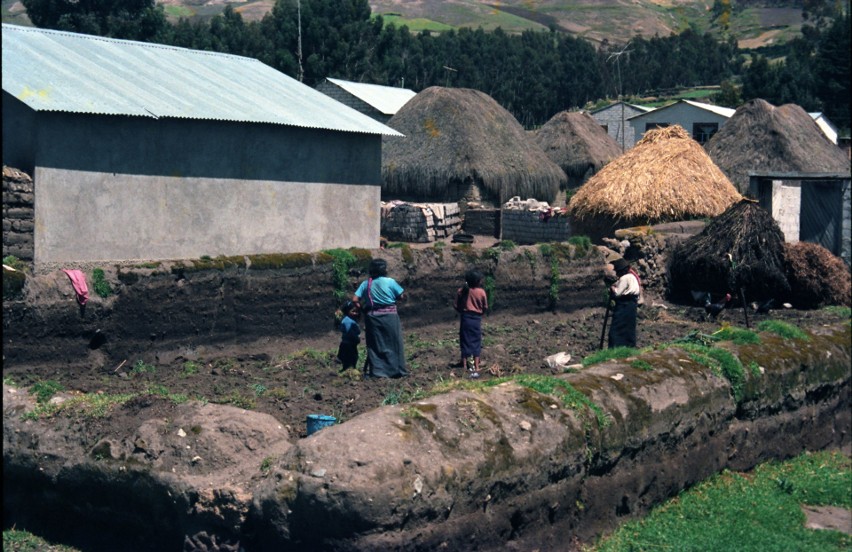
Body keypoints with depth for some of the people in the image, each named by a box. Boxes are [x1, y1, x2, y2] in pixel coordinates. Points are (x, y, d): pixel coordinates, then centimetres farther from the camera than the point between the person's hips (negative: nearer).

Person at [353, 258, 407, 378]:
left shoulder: (366, 284, 0)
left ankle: (377, 371, 6)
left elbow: (355, 299, -6)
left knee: (375, 345, 8)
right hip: (389, 316, -2)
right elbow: (403, 296, -5)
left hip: (372, 317, 3)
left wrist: (362, 310, 8)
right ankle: (396, 370, 8)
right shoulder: (390, 282, -7)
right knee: (393, 344, 7)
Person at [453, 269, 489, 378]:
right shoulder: (481, 292, -9)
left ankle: (464, 365, 11)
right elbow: (485, 307, -1)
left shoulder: (461, 291, -5)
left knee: (465, 341, 9)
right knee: (476, 342, 6)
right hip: (476, 319, -1)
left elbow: (456, 305, -2)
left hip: (465, 318, 1)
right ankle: (476, 367, 3)